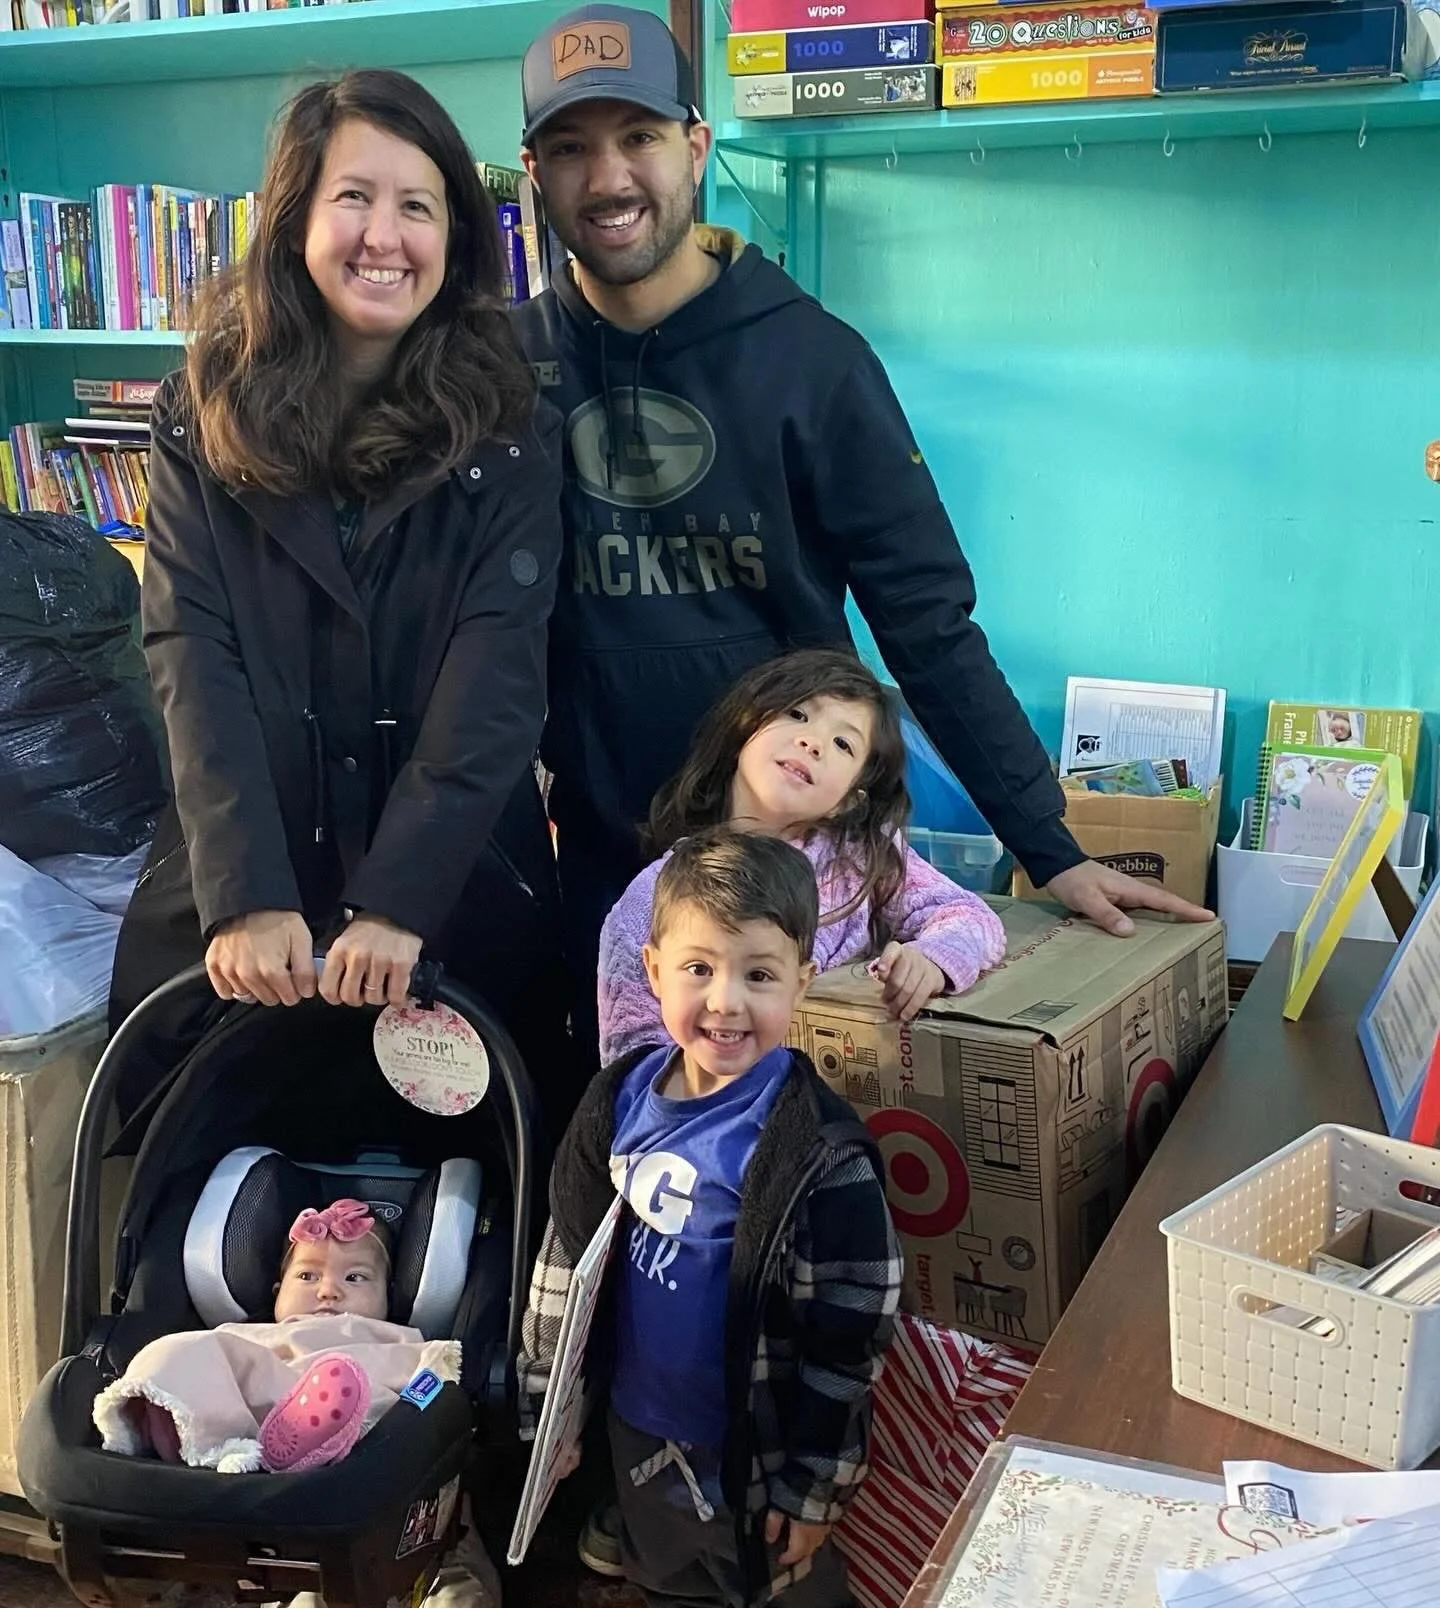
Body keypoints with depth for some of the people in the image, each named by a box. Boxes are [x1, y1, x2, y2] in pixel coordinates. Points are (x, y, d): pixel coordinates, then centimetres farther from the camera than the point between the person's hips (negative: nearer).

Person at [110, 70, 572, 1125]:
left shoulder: (508, 433, -3)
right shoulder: (205, 420, 0)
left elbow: (497, 683, -11)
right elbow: (194, 667, -8)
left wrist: (398, 902, -21)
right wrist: (246, 898, -20)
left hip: (457, 896, -1)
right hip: (232, 894, 1)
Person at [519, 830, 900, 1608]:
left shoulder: (818, 1151, -25)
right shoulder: (622, 1098, -8)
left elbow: (849, 1334, -19)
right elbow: (569, 1255, 3)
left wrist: (812, 1485, -14)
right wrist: (548, 1402, 7)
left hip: (754, 1451, -5)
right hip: (638, 1426, 5)